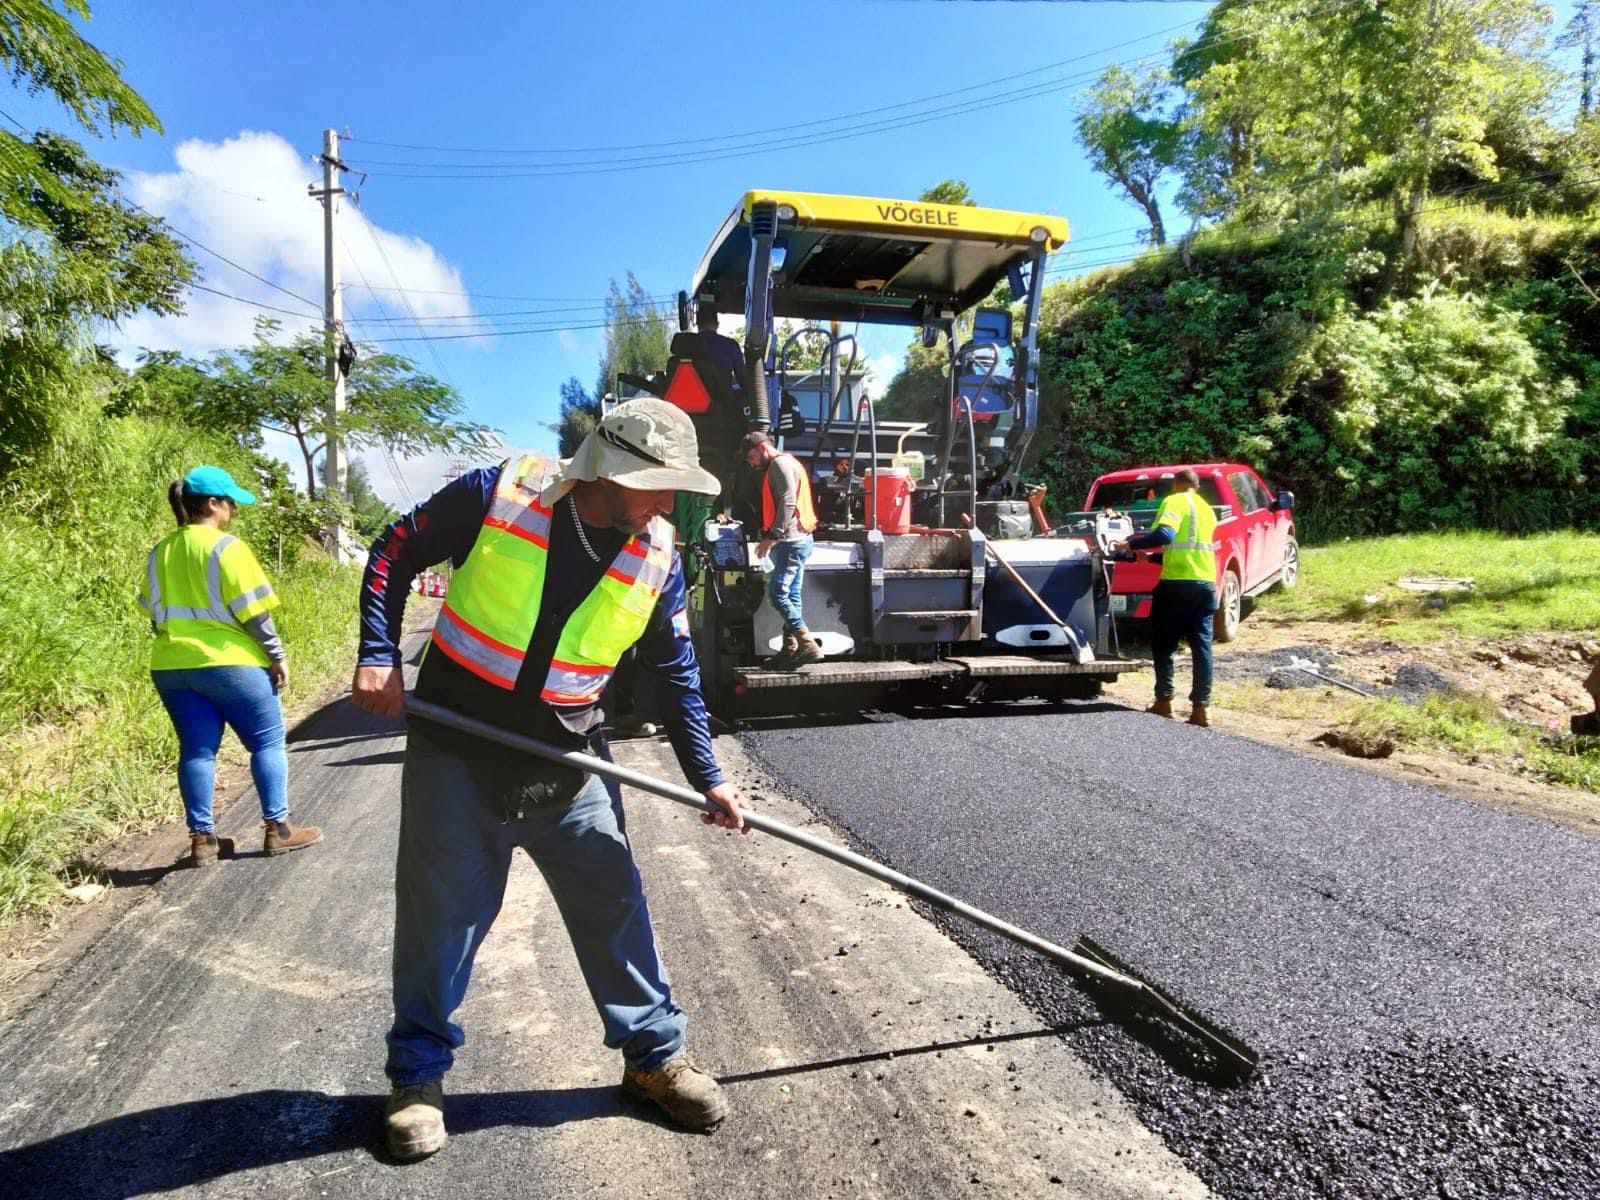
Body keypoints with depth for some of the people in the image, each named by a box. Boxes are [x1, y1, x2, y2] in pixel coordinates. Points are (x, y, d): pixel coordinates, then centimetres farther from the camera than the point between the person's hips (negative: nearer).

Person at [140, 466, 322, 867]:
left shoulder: (159, 553, 10)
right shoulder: (226, 546, -11)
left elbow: (156, 613, 14)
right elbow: (252, 611, -13)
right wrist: (276, 656, -6)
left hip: (171, 666, 7)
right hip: (228, 662, -6)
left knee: (196, 749, 10)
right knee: (268, 741, 5)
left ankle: (202, 838, 11)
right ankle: (278, 828, 7)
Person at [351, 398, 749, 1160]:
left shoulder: (656, 559, -7)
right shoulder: (497, 494, -16)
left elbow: (677, 674, 3)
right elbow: (394, 553, -3)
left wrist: (707, 777, 4)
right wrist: (379, 656, -13)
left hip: (569, 763, 3)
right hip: (456, 750, -2)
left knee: (614, 906, 8)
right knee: (440, 916, 9)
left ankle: (655, 1055, 27)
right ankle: (418, 1075, 31)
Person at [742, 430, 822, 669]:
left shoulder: (780, 463, -7)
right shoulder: (786, 463, 24)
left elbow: (788, 503, -19)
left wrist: (772, 537, -20)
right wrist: (772, 537, 15)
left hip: (791, 541, -11)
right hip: (796, 540, 11)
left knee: (778, 593, -13)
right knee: (790, 595, 8)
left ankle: (808, 645, -16)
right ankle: (790, 649, 10)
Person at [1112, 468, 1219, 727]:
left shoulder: (1175, 501, -2)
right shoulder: (1207, 509, 21)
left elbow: (1164, 534, -19)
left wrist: (1131, 544, -11)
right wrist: (1163, 556, 32)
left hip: (1177, 582, -6)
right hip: (1206, 583, 6)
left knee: (1163, 644, 5)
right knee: (1202, 645, 5)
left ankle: (1164, 701, 6)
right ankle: (1201, 707, 2)